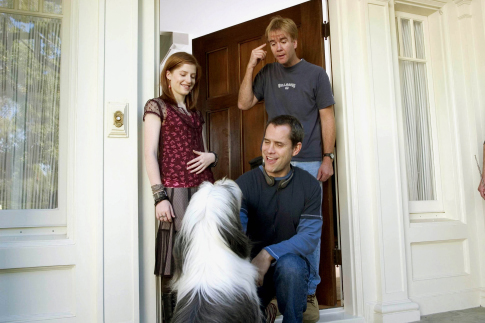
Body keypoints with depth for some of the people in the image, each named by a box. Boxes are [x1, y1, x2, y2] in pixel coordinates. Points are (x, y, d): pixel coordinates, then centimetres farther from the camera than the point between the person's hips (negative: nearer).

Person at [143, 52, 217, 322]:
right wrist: (160, 196, -13)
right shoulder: (157, 106, 4)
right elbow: (150, 154, -4)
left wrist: (211, 156, 1)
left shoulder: (195, 112, 22)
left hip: (203, 187, 6)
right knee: (175, 259, -2)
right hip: (176, 189, -6)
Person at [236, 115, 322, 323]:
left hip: (292, 263, 0)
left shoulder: (309, 186, -4)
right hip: (252, 267, 0)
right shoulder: (245, 183, -5)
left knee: (289, 264, -33)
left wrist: (269, 254, -28)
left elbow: (310, 236, -13)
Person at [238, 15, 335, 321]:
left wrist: (328, 157, -5)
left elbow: (327, 117, 1)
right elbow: (244, 103, 6)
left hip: (308, 162, -2)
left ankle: (309, 292, 15)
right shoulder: (267, 73, 10)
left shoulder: (315, 74, 3)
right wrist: (251, 66, 1)